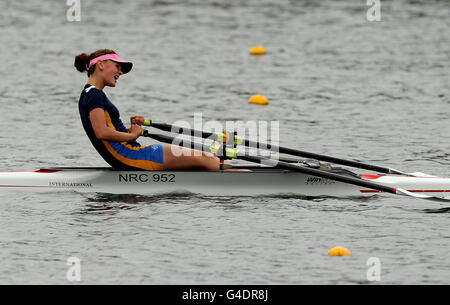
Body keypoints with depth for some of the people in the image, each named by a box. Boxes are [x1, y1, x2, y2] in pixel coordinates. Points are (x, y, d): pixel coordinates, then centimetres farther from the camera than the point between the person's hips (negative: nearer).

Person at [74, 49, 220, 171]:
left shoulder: (89, 94, 20)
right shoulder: (94, 95, -10)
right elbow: (102, 133, -23)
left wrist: (133, 128, 8)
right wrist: (132, 135, -9)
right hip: (127, 156, -10)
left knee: (202, 158, 8)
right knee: (201, 159, -9)